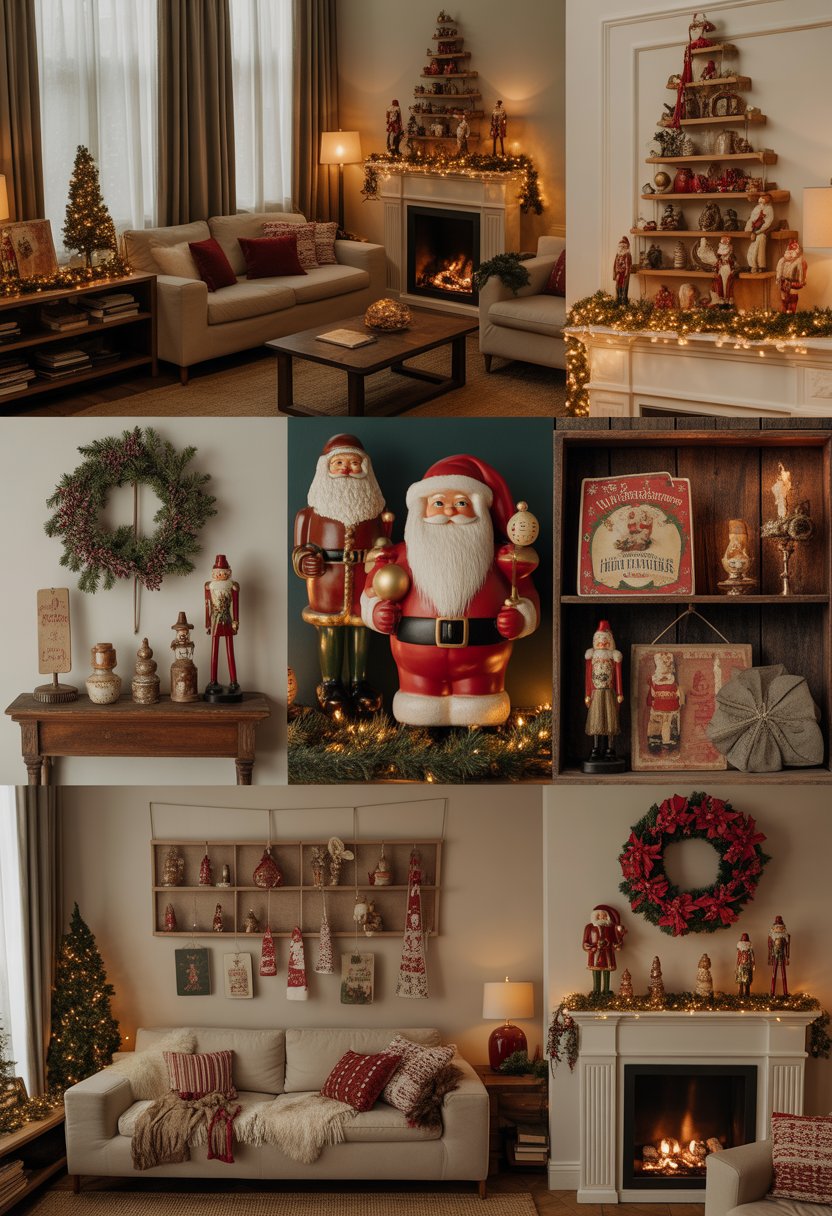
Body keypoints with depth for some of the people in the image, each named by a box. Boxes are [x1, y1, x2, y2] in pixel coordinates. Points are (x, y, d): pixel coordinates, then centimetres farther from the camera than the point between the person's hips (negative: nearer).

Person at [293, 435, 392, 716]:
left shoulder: (376, 512, 4)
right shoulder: (310, 514, -1)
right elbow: (299, 549, 1)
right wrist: (304, 560, -18)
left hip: (364, 585, 1)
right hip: (326, 585, -1)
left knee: (360, 630, 8)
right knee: (329, 632, 6)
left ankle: (358, 683, 21)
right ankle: (331, 684, 18)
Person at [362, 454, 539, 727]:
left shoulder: (499, 559, -3)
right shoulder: (400, 557, -2)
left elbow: (526, 598, 2)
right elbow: (372, 594, 6)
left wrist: (520, 618, -19)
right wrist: (375, 612, -15)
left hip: (481, 661, -1)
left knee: (477, 714, 6)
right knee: (418, 714, 10)